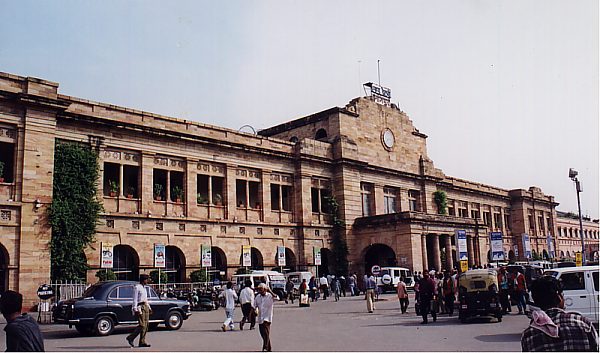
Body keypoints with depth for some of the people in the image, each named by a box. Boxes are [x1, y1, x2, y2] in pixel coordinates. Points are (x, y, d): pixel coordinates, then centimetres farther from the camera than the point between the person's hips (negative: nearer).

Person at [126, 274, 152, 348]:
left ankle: (142, 342, 6)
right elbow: (135, 299, -14)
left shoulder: (144, 288, 18)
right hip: (140, 307, -9)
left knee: (146, 326, 4)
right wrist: (135, 310, -21)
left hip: (145, 306, 9)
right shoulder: (137, 287, -9)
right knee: (142, 325, -12)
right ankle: (130, 338, 2)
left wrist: (149, 308, 21)